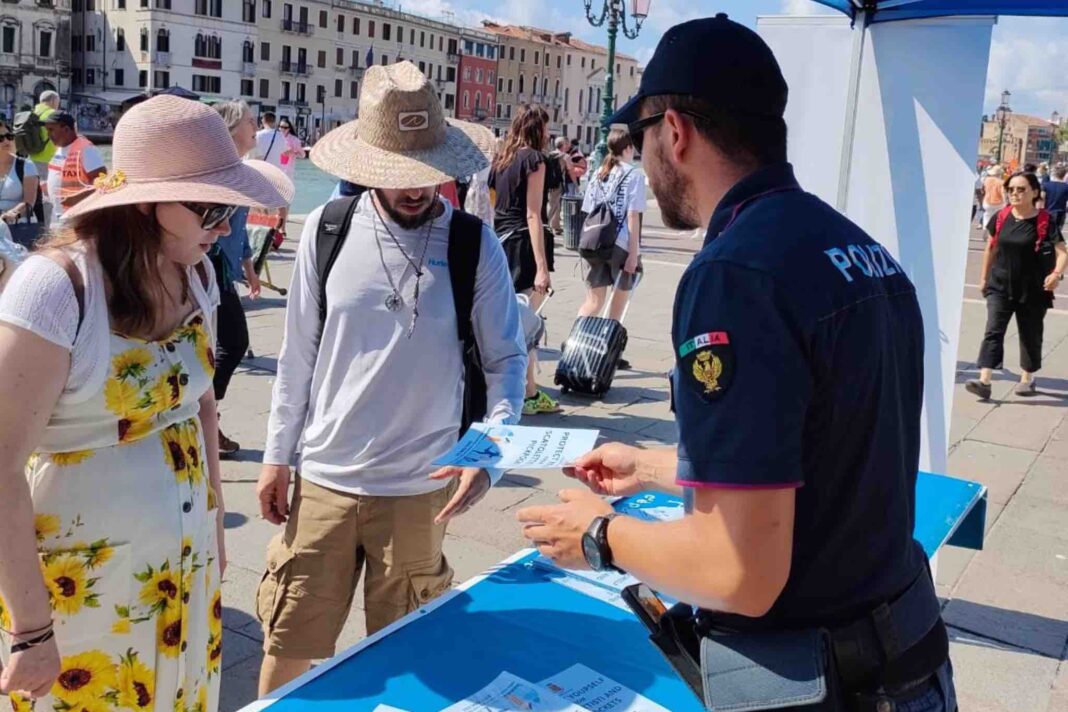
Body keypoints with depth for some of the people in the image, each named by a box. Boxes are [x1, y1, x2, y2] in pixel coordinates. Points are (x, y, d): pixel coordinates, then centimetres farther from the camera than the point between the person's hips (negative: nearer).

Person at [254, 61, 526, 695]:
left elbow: (507, 359, -2)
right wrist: (277, 455, 6)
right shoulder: (326, 231, -3)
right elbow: (299, 352, 4)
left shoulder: (475, 245, -6)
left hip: (420, 488, -1)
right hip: (323, 481, 1)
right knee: (290, 651, 10)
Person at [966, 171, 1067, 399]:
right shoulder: (1001, 217, 0)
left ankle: (1027, 379, 31)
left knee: (1030, 335, 13)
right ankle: (985, 381, -15)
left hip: (1032, 290, -2)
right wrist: (984, 277, 15)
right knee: (993, 331, -9)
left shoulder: (1045, 221, -10)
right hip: (1000, 285, 2)